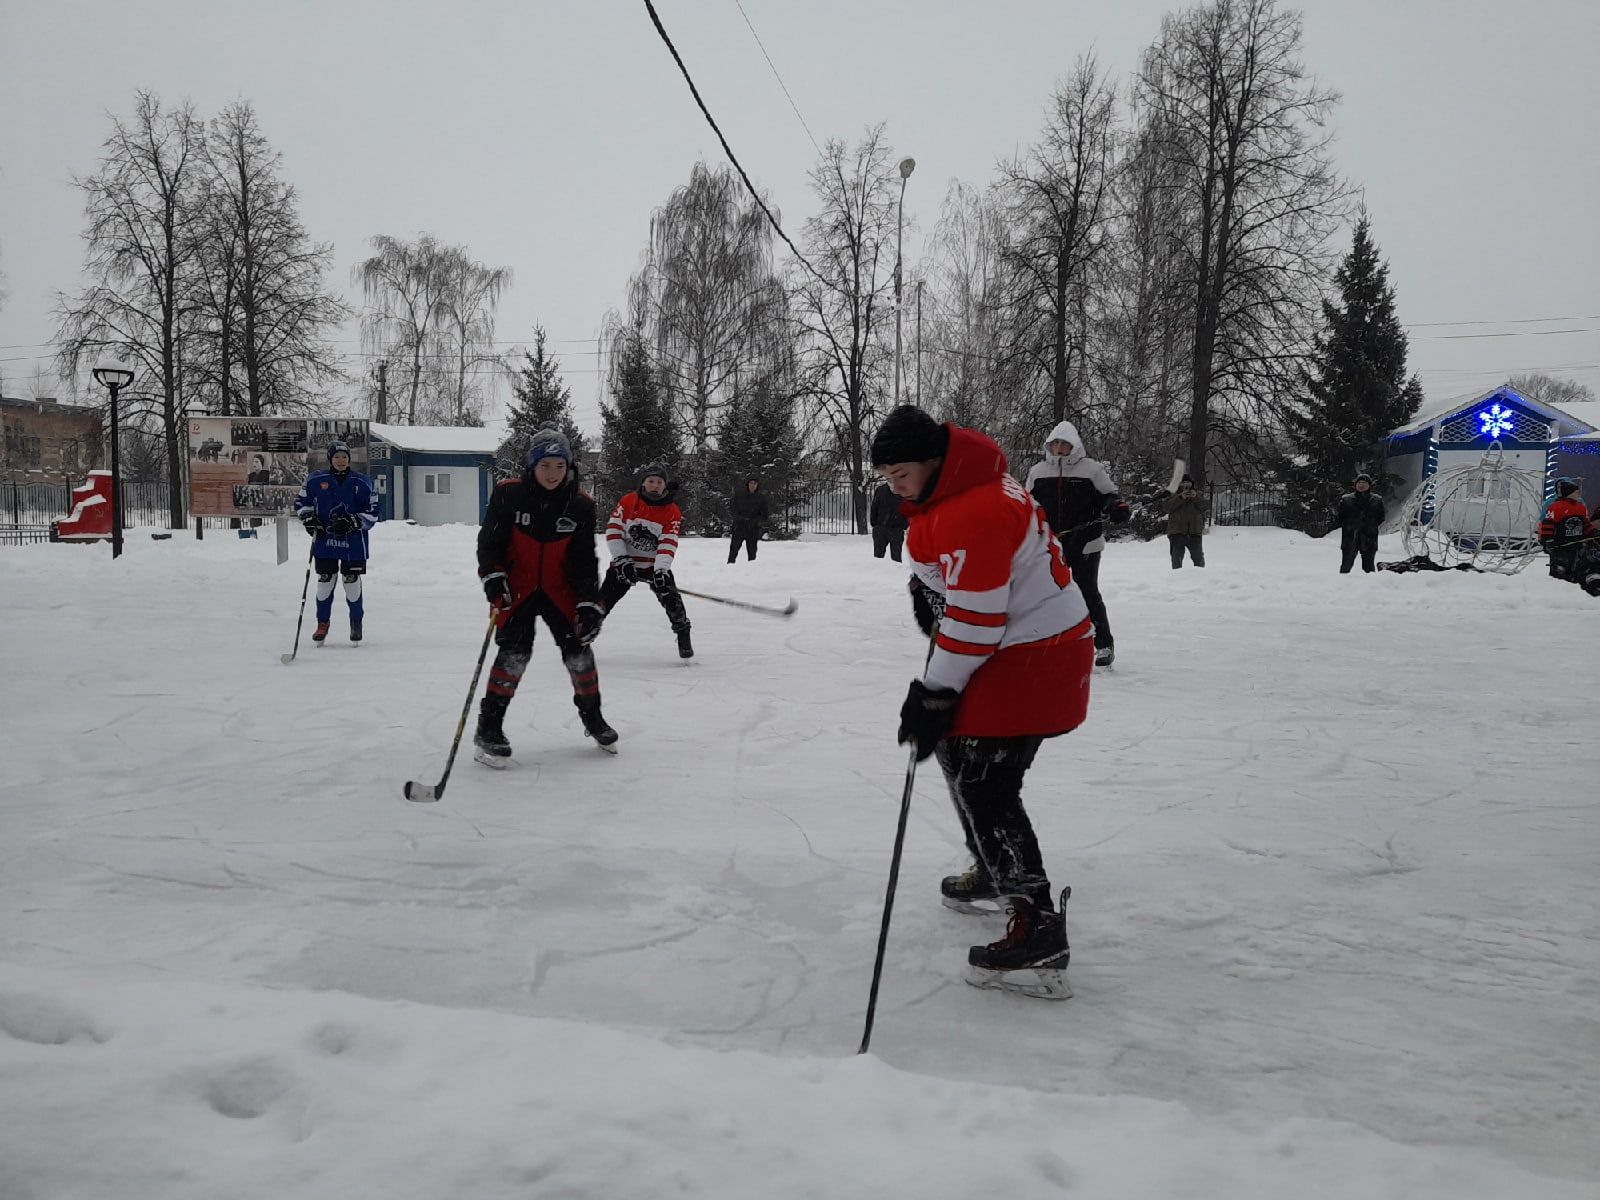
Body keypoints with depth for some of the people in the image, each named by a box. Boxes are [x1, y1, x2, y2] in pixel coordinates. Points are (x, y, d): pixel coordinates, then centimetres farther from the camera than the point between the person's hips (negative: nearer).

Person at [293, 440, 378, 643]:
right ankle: (323, 622, 20)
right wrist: (308, 519, -3)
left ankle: (356, 622, 19)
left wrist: (352, 522, -15)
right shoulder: (315, 480, 2)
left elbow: (372, 513, 0)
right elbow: (301, 502, 15)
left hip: (353, 541, -1)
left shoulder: (362, 483, -2)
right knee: (325, 580, 4)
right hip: (325, 539, 1)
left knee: (352, 581, 1)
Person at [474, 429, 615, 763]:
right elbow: (489, 541, -6)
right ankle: (488, 728, -6)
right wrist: (492, 576, -21)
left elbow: (584, 560, -4)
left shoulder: (580, 504, -8)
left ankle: (592, 716, 22)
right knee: (515, 651, -16)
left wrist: (589, 604, -10)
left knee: (578, 648, -2)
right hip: (516, 588, -2)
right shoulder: (508, 494, -13)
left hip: (560, 590, 2)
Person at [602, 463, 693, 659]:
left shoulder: (673, 511, -9)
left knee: (671, 598, -17)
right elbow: (613, 530, -7)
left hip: (655, 565, -1)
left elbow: (668, 544, -18)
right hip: (625, 561, 1)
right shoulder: (627, 502, -7)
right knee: (603, 600, -3)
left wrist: (661, 570, -31)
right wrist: (621, 559, -16)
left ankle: (684, 639, -1)